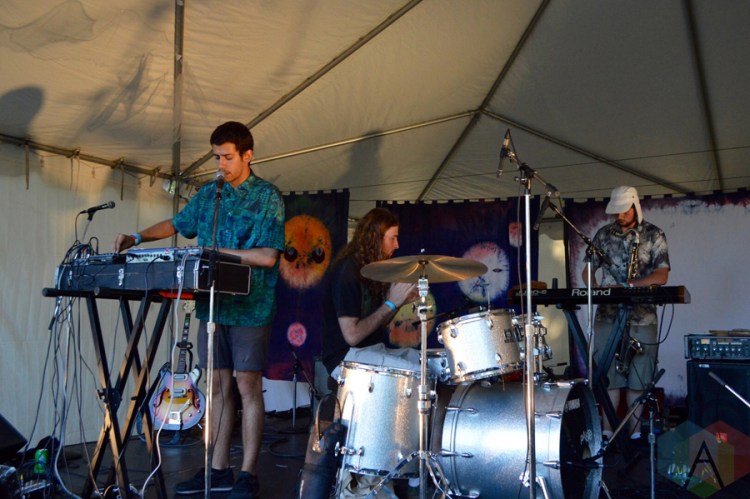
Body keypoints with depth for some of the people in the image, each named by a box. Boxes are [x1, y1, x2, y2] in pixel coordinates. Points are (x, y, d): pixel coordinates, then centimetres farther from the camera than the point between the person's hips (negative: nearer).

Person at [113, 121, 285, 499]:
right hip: (212, 304, 6)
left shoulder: (267, 197, -6)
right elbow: (177, 224, 25)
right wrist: (137, 238, 14)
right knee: (219, 385, 10)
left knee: (248, 386, -1)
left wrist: (219, 252, -16)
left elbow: (268, 256, -14)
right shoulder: (209, 193, 12)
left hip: (250, 307, -5)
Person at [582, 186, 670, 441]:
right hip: (608, 316, 2)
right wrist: (596, 290, -10)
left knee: (638, 377, 3)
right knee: (609, 375, 2)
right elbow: (588, 270, 12)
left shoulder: (653, 235, 1)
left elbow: (661, 275, -9)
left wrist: (628, 286, -22)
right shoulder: (603, 234, 8)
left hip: (642, 317, -1)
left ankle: (635, 432, 13)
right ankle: (607, 431, 8)